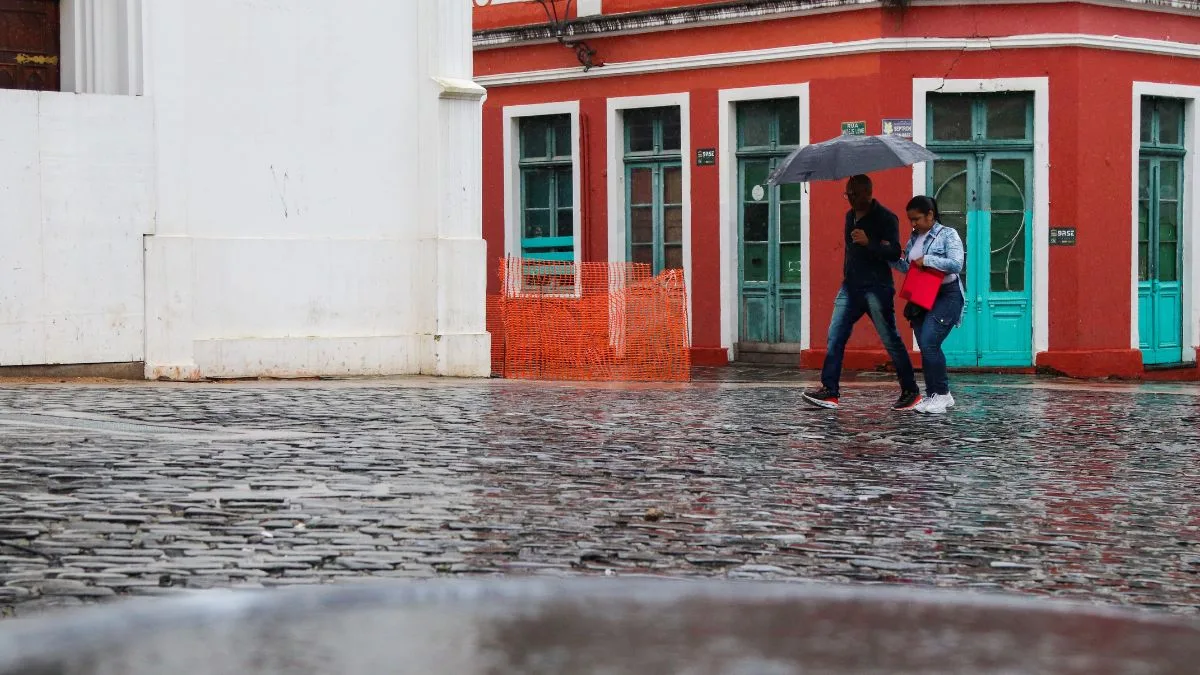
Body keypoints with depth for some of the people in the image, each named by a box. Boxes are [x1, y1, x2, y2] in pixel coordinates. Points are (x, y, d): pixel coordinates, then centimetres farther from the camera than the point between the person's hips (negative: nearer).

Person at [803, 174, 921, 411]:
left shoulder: (885, 218, -9)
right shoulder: (850, 216, 15)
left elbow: (894, 253, -17)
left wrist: (868, 243, -29)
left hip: (876, 289, -8)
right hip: (851, 287, 8)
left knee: (890, 340, -2)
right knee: (835, 336, -2)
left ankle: (910, 392, 8)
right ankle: (830, 391, -5)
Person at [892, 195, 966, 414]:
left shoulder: (948, 235, -8)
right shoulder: (914, 238, 13)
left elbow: (956, 264, -19)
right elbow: (907, 267, 17)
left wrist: (927, 260, -19)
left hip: (945, 296, -7)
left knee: (929, 343, -18)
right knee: (926, 347, 6)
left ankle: (942, 394, -10)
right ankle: (933, 396, 14)